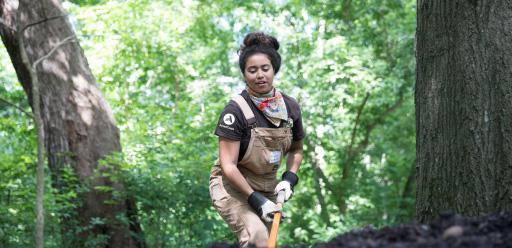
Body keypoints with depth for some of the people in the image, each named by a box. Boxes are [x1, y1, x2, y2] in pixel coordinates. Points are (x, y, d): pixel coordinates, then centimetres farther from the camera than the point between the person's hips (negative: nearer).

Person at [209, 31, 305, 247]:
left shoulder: (290, 107, -3)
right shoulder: (236, 111, -19)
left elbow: (296, 149, 14)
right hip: (231, 185, -6)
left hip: (267, 187, 6)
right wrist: (256, 200, -25)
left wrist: (289, 178, -4)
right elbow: (228, 166, -20)